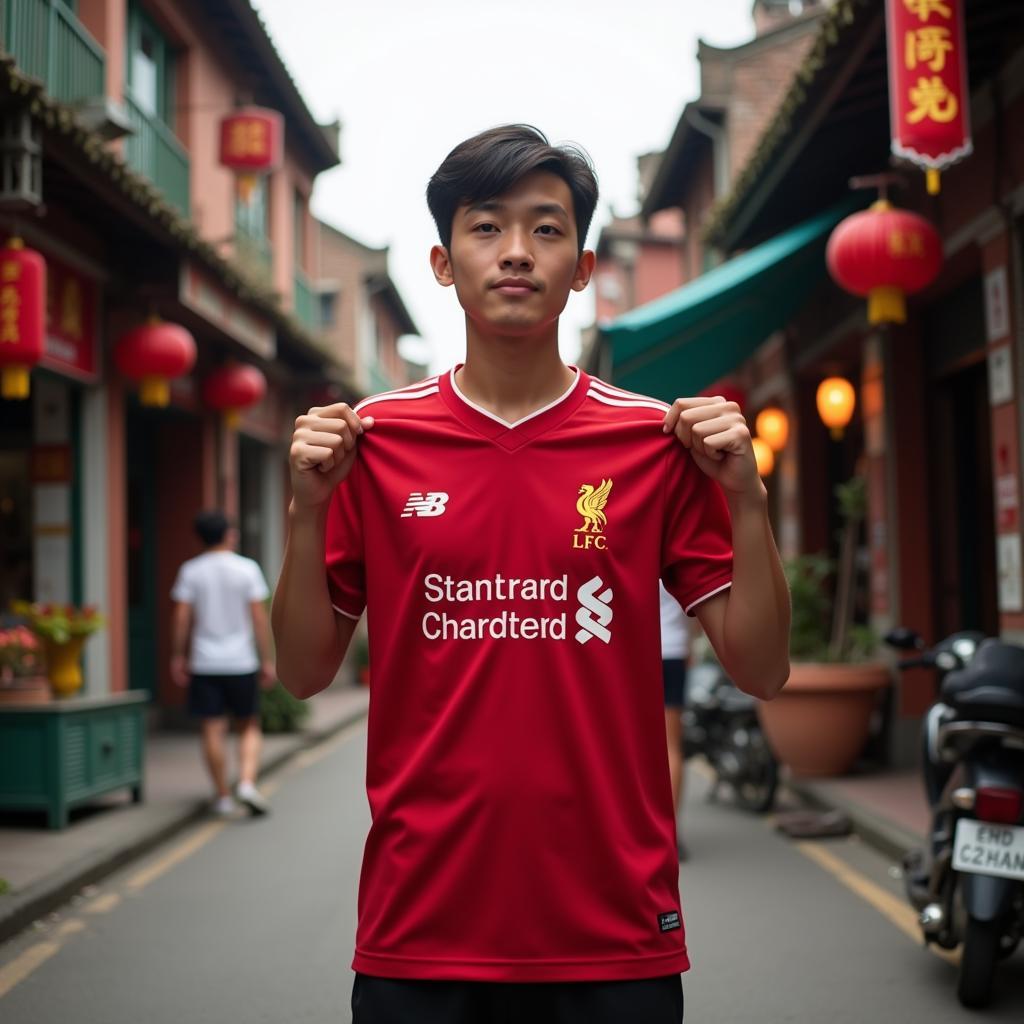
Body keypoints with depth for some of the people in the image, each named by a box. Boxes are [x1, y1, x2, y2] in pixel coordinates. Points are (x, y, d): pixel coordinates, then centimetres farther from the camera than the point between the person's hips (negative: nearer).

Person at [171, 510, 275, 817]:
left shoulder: (190, 570, 1)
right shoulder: (247, 569, -3)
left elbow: (181, 617, -3)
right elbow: (259, 617, -5)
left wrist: (178, 657, 6)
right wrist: (267, 660, 1)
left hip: (204, 664, 1)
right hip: (241, 662, -1)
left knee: (213, 730, 5)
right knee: (249, 727, 12)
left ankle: (223, 796, 10)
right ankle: (247, 783, -7)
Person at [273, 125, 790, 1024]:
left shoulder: (657, 441, -1)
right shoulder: (373, 439, 1)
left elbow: (761, 670, 0)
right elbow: (306, 673, 4)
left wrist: (745, 498, -12)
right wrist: (309, 508, -9)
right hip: (419, 929, 0)